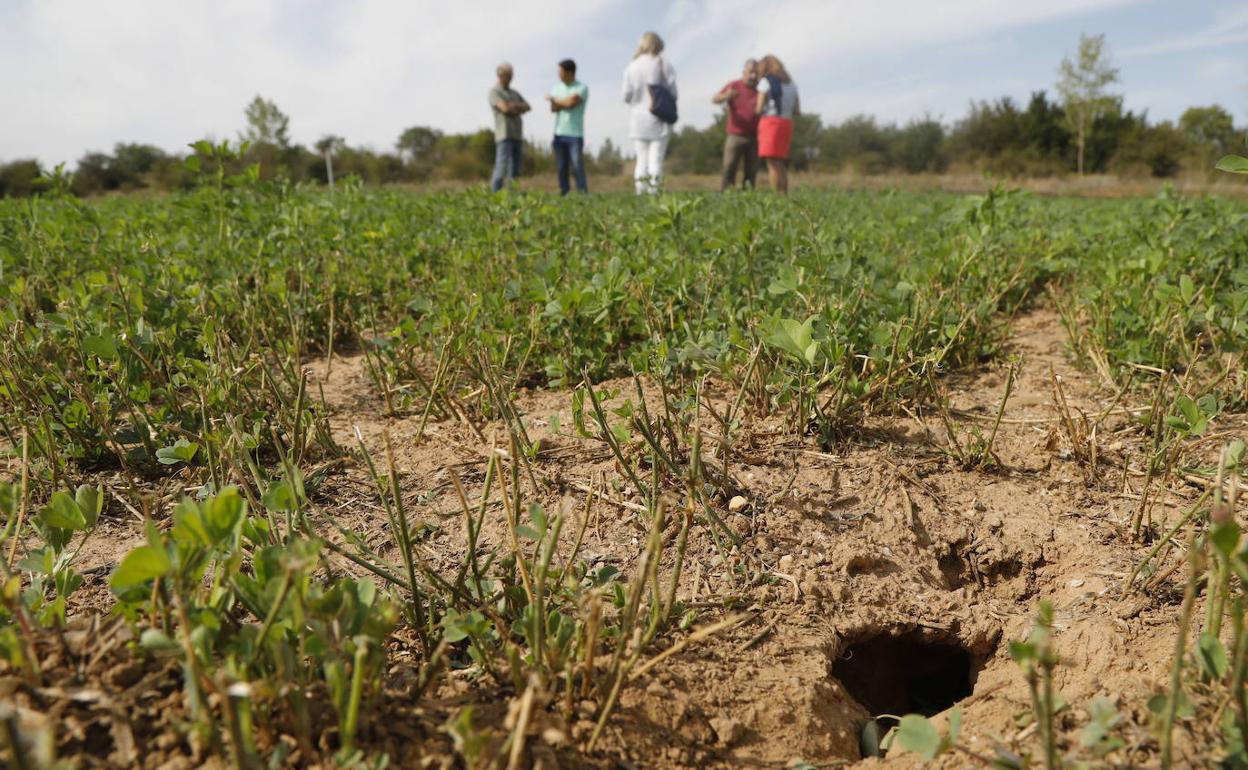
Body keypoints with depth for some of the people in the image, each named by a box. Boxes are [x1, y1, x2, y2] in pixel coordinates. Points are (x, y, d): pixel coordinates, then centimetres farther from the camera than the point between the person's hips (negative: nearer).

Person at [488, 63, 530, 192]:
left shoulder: (515, 93, 22)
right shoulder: (494, 92, -3)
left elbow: (527, 107, 6)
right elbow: (505, 109, -18)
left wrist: (514, 106, -12)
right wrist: (519, 109, 0)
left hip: (517, 136, 7)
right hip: (504, 136, -7)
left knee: (514, 172, 3)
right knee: (501, 170, -14)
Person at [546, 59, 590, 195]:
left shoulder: (582, 88, -1)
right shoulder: (557, 87, 15)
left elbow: (571, 102, -15)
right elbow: (553, 108, 3)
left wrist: (553, 99, 1)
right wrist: (565, 102, -14)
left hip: (575, 134, -5)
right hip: (559, 133, 5)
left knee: (577, 167, -12)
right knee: (561, 168, 4)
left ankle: (583, 193, -10)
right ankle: (563, 193, 9)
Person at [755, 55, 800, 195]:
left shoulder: (766, 81, 0)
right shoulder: (791, 84, 17)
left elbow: (759, 109, -6)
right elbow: (797, 111, 14)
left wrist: (757, 109, 16)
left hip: (770, 122, -6)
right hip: (787, 124, 6)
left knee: (773, 164, -10)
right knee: (781, 165, 11)